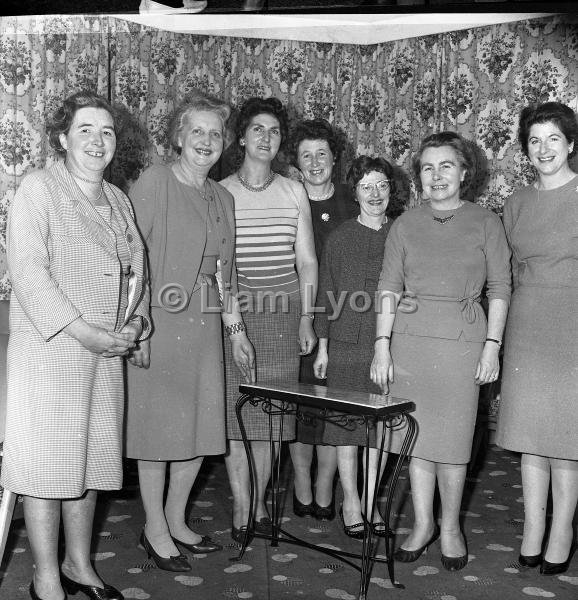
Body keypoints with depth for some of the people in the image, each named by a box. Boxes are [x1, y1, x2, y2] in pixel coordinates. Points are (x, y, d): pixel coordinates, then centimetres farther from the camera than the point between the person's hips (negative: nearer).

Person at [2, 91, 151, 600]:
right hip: (49, 349, -6)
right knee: (48, 462, 0)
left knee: (92, 459, 13)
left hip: (108, 351, 6)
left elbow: (136, 269, 18)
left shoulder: (117, 199, 15)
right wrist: (83, 332, -18)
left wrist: (135, 323, 1)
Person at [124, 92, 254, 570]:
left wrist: (236, 329, 16)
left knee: (202, 427, 11)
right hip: (159, 321, -6)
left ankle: (177, 521, 29)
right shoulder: (153, 182, -6)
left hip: (204, 324, 6)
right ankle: (155, 530, 20)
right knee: (158, 426, 3)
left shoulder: (222, 198, 13)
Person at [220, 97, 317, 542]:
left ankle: (259, 502, 17)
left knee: (271, 413, 4)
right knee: (236, 411, -3)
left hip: (283, 312, 2)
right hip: (234, 310, -2)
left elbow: (307, 261, 9)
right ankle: (242, 508, 9)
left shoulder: (293, 192, 8)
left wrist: (306, 318, 3)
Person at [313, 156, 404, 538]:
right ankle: (350, 502, 18)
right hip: (347, 344, 0)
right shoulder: (340, 237, 4)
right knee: (347, 422, 5)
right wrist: (322, 346, 5)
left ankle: (371, 501, 20)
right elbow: (327, 294, 6)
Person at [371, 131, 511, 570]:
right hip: (409, 339, 2)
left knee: (452, 440, 2)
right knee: (416, 435, 8)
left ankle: (450, 526, 22)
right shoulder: (406, 225, 9)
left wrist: (492, 346, -4)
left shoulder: (485, 223, 4)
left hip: (462, 340, -2)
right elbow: (389, 288, 5)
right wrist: (382, 345, -3)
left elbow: (500, 288, 4)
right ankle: (423, 524, 23)